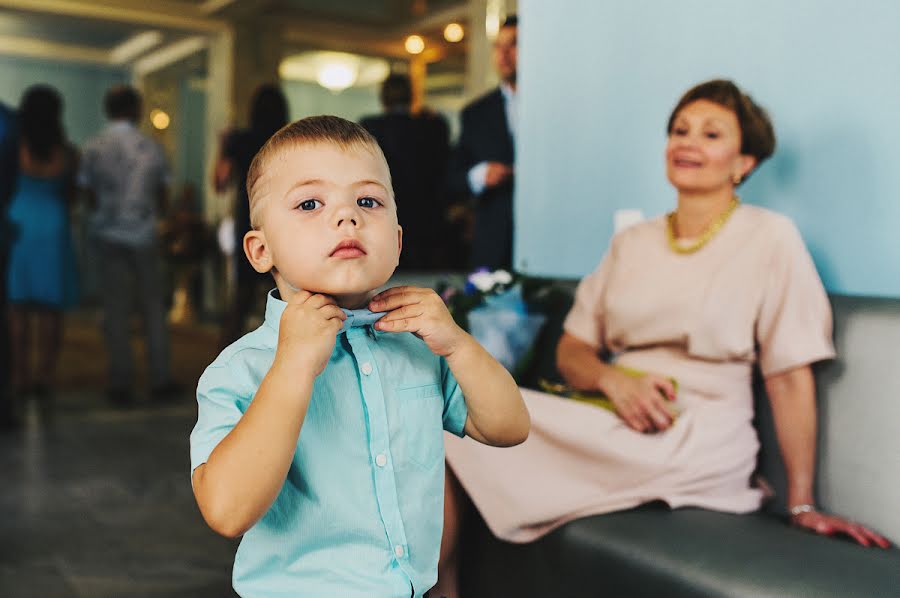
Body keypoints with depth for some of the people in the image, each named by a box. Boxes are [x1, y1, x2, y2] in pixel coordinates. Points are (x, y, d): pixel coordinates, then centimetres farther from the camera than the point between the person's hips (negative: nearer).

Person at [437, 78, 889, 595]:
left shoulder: (770, 237, -1)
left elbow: (789, 377, -4)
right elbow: (572, 350, 11)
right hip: (615, 424, 5)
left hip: (694, 442, -5)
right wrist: (613, 380, -11)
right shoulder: (631, 243, 15)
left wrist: (802, 506, -7)